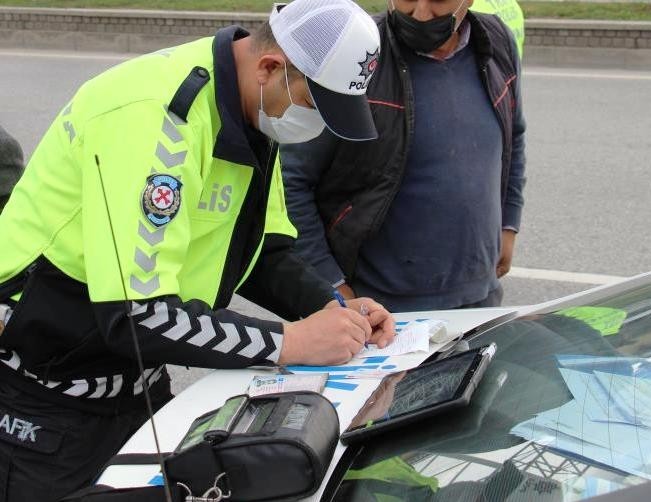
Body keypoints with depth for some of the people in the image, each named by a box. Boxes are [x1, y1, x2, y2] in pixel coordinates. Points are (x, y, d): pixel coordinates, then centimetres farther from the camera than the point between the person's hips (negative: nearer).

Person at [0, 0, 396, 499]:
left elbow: (264, 251, 9)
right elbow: (136, 316, -33)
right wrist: (290, 342, -27)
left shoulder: (253, 111, 0)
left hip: (137, 383, 8)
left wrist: (335, 309, -9)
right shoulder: (154, 115, -29)